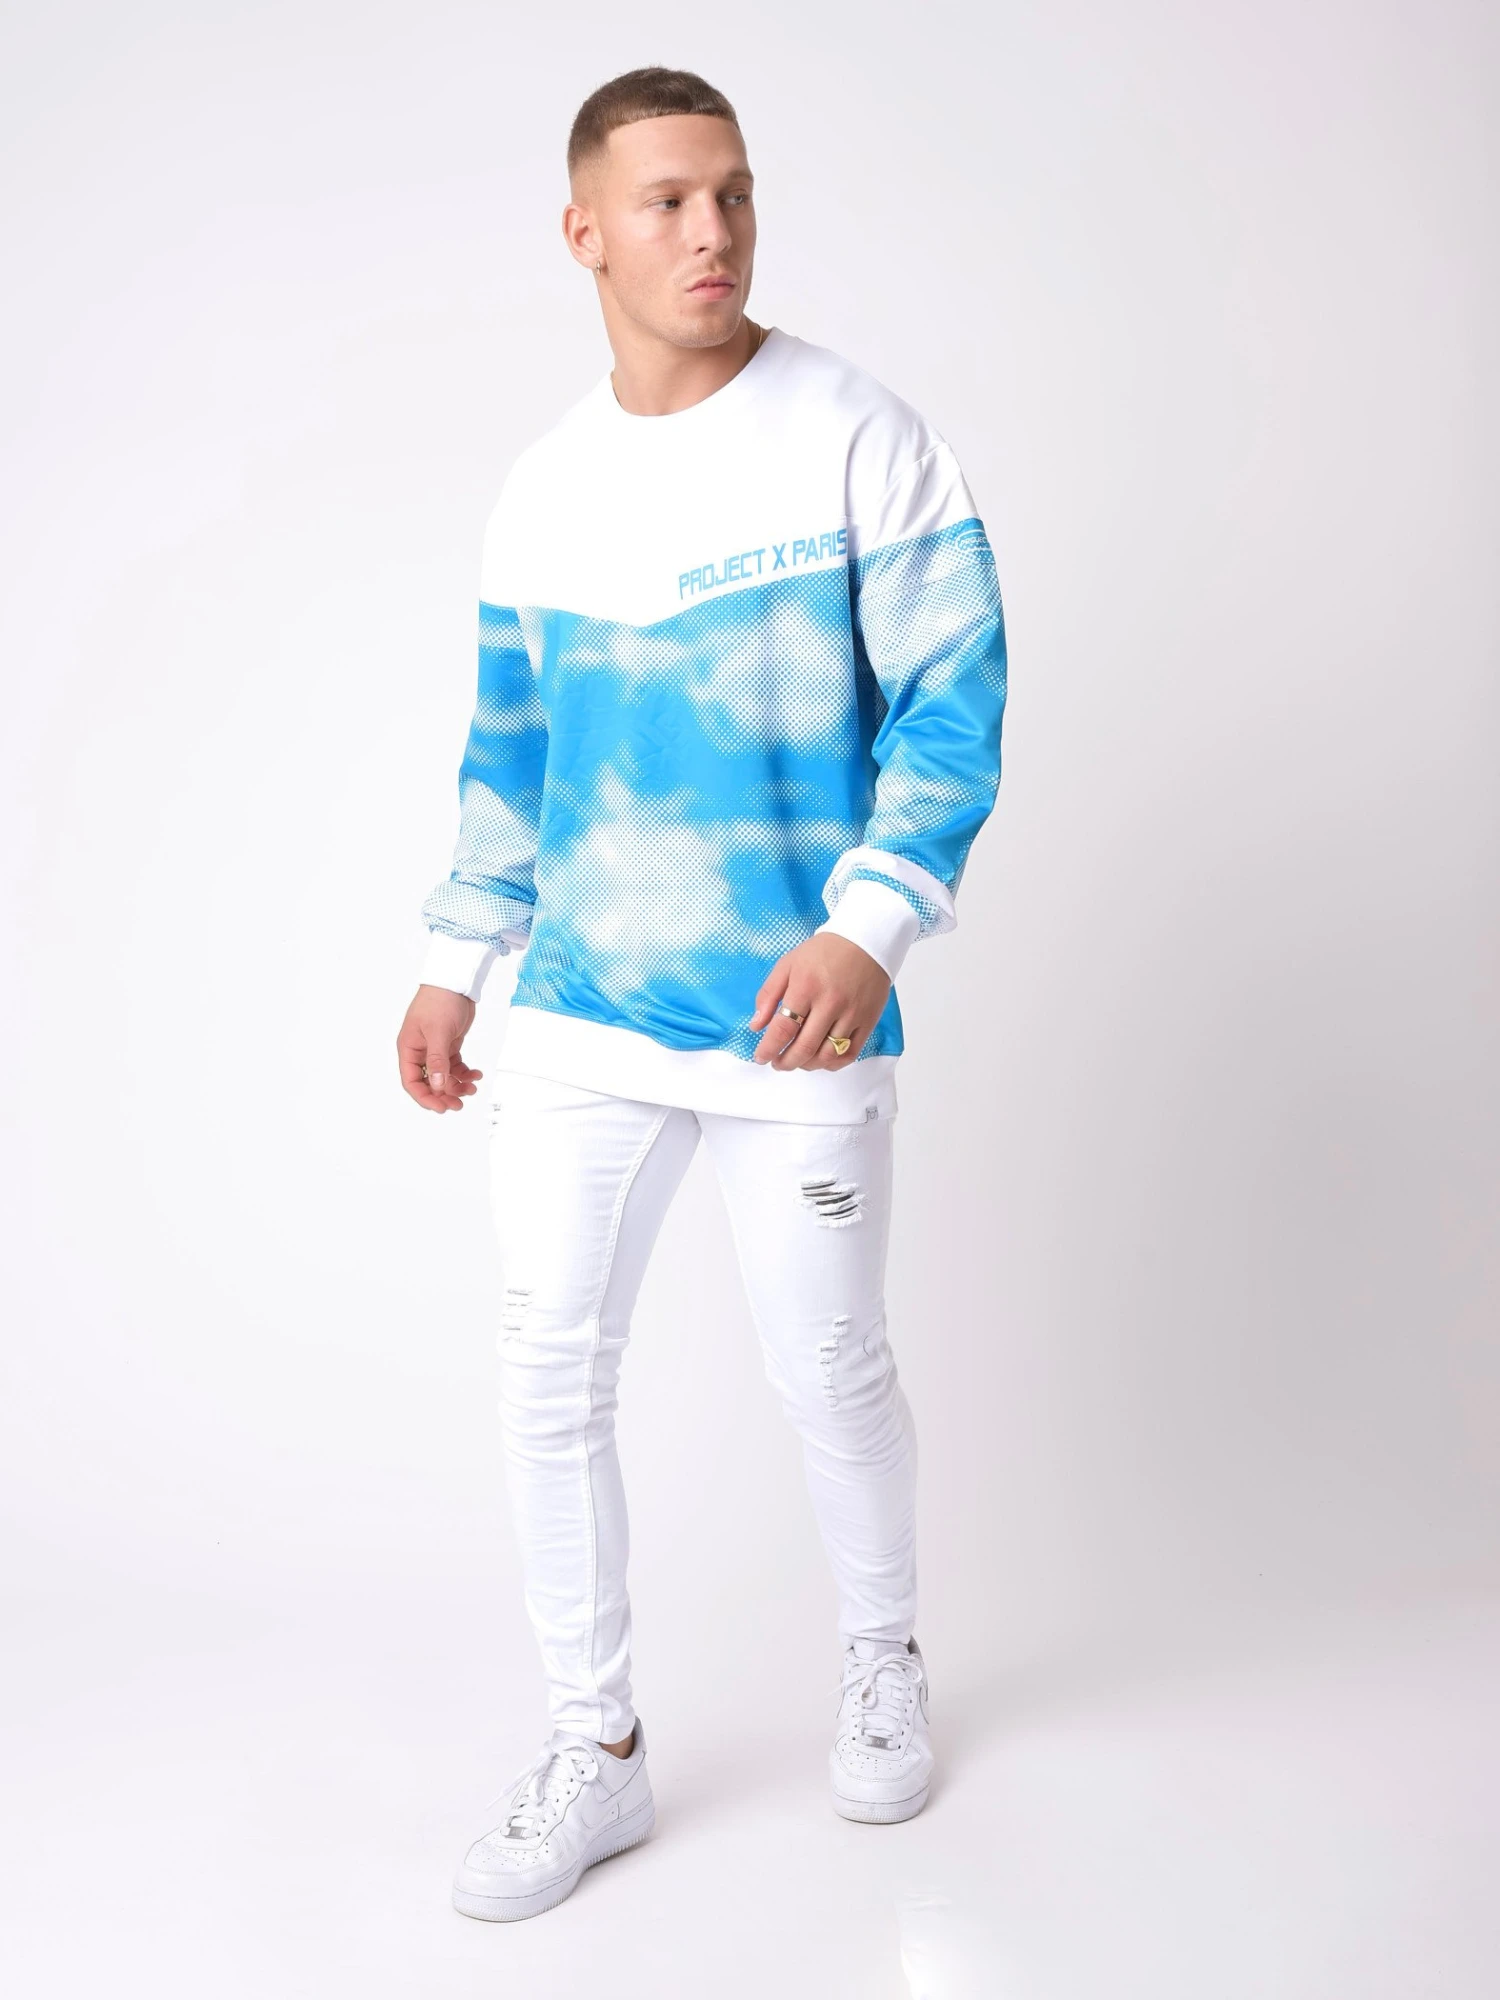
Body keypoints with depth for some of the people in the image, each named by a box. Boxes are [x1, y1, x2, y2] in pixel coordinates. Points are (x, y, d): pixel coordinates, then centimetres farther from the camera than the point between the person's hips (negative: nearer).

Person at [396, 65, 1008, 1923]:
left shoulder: (857, 435, -7)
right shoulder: (543, 490, 7)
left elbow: (956, 703, -9)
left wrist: (868, 929, -22)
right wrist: (453, 968, 13)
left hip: (797, 1021, -4)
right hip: (579, 1017, 4)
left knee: (828, 1370, 9)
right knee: (548, 1373, 4)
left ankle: (881, 1664, 38)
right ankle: (594, 1755, 22)